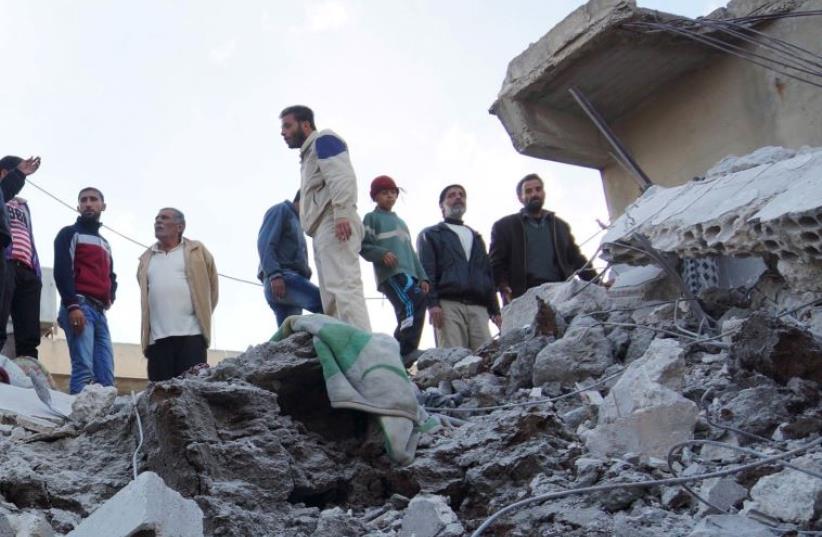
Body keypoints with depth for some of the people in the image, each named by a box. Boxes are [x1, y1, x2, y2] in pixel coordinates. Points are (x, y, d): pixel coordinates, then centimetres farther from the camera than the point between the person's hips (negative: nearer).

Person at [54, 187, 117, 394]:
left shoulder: (105, 244, 29)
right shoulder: (70, 233, 8)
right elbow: (61, 271, -5)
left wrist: (110, 297, 11)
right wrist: (72, 305, -18)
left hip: (99, 312, 7)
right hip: (80, 307, -7)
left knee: (106, 376, -4)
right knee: (84, 369, -21)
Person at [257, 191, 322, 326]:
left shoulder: (297, 223, 34)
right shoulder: (281, 210, 8)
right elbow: (265, 243, -7)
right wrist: (274, 275, -19)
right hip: (282, 277, -9)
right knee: (324, 302, -28)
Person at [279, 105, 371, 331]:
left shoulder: (323, 139, 6)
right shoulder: (310, 153, 35)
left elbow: (342, 176, -12)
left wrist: (342, 213, -25)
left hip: (334, 223, -10)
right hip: (325, 228, 10)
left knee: (343, 286, -21)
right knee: (332, 297, 1)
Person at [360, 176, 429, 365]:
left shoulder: (401, 222, 34)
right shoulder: (371, 218, 12)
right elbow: (363, 245, -1)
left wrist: (422, 277, 17)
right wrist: (382, 253, -20)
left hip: (409, 274, 8)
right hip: (390, 273, -8)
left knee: (406, 314, -1)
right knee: (413, 304, -29)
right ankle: (408, 350, -36)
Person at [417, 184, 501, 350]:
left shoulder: (476, 237, 31)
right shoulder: (430, 235, 17)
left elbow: (488, 274, 27)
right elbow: (426, 271, 3)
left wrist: (495, 310, 16)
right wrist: (432, 303, -12)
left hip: (478, 307, 4)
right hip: (448, 305, -4)